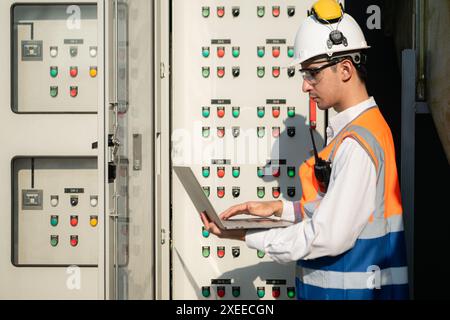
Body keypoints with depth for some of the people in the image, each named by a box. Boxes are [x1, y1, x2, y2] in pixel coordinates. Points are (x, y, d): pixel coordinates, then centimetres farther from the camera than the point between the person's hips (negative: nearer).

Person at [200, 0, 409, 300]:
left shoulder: (356, 143, -21)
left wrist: (247, 235, -16)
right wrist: (279, 208, 6)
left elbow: (329, 237, -23)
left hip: (351, 288, -9)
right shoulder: (367, 126, 9)